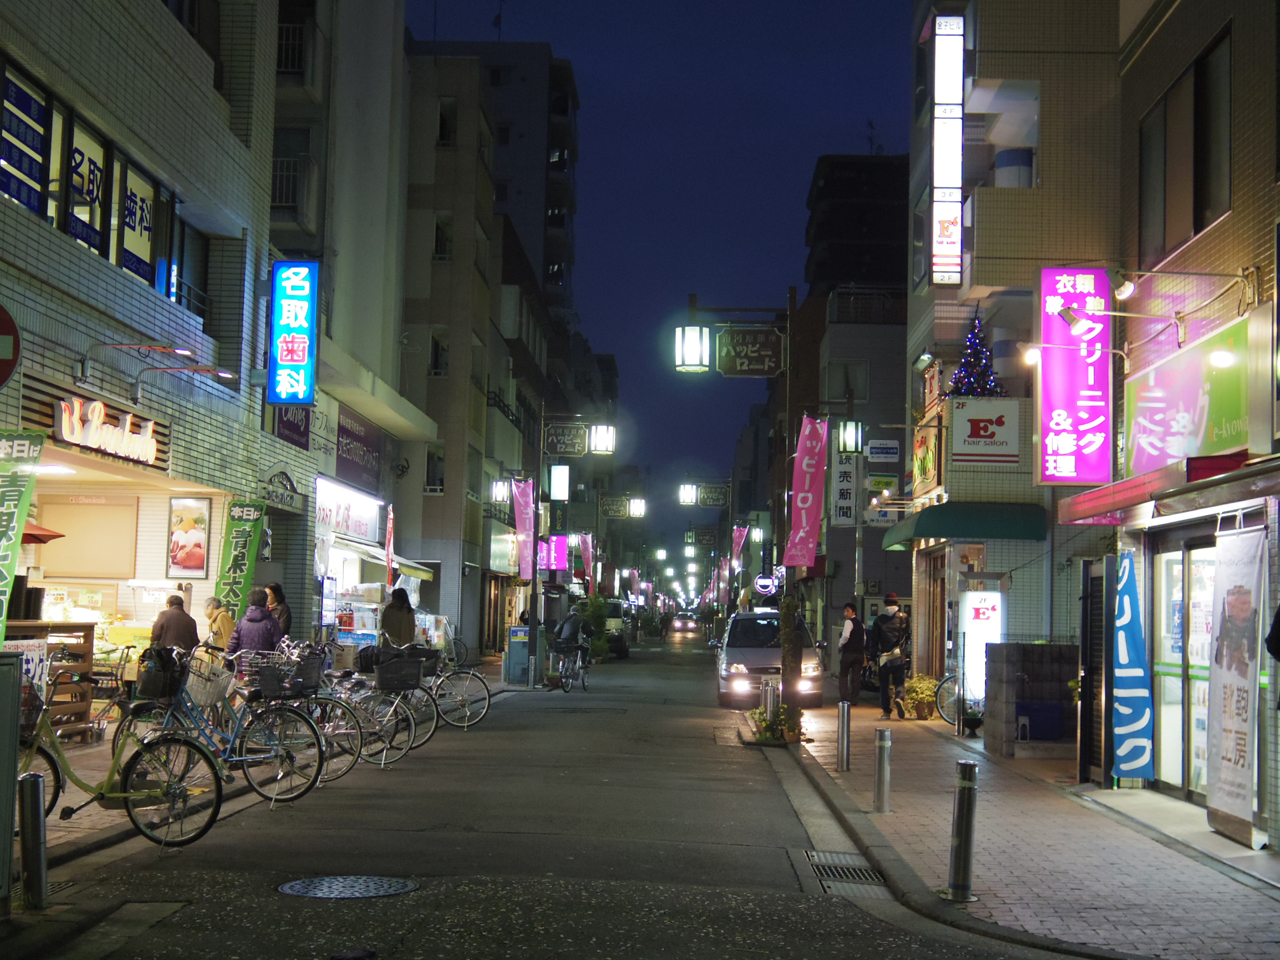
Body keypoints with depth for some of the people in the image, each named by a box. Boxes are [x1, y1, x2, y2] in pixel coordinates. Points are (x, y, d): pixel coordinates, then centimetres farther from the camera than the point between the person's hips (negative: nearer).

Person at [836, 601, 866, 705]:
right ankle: (854, 699, 6)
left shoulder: (849, 622, -9)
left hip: (849, 652, -7)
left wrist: (840, 645, -7)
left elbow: (845, 636, -22)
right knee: (856, 676, 6)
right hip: (860, 653, 7)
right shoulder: (861, 624, 16)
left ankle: (844, 697, -6)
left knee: (843, 675, 2)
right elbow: (864, 639, 19)